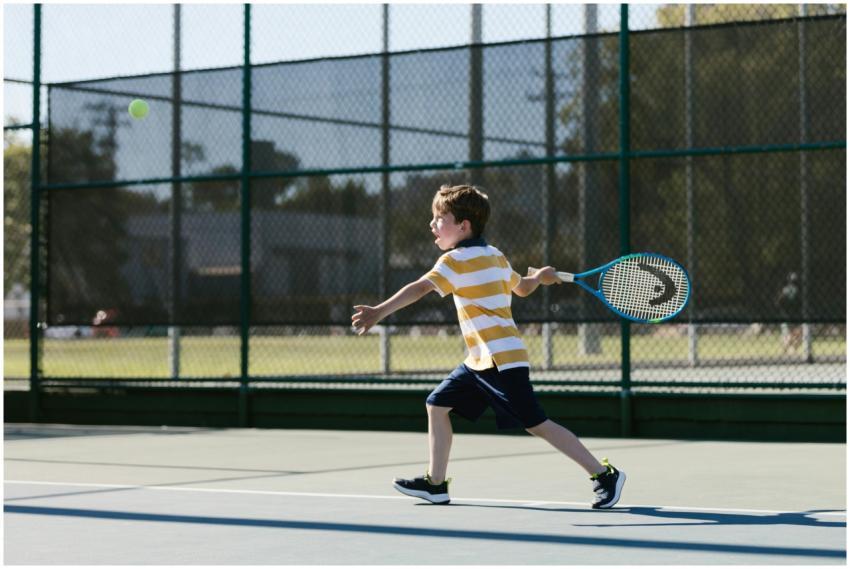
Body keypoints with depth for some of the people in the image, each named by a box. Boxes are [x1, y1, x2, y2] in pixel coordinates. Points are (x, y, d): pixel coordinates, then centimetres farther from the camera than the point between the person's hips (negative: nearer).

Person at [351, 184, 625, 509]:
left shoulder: (456, 260, -12)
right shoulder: (496, 256, 13)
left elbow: (419, 289, -26)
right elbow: (522, 288, 29)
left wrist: (379, 312, -33)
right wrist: (541, 276, 50)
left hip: (502, 360, -10)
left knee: (537, 424, -8)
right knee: (437, 405, 11)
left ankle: (605, 475, -4)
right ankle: (435, 483, 16)